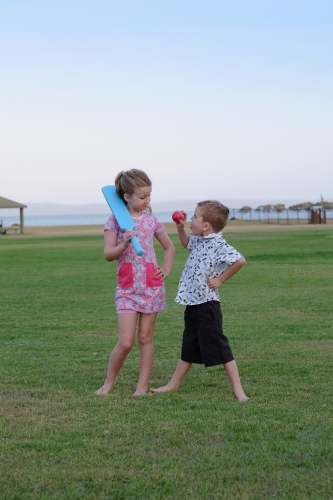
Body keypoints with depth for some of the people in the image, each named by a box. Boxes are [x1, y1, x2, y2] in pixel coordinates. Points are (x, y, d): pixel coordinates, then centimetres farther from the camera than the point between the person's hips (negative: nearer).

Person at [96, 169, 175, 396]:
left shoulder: (152, 220, 5)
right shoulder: (115, 220, -3)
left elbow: (169, 247, 18)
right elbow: (108, 254, -7)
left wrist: (166, 270, 5)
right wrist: (123, 245, -24)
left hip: (152, 286, 2)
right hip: (127, 288, -2)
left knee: (145, 338, 7)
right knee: (126, 342, -7)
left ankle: (143, 386, 14)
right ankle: (109, 382, 13)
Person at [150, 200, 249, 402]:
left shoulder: (218, 244, -18)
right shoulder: (199, 241, 9)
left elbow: (240, 260, -30)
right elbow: (186, 242, 32)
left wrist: (220, 279, -21)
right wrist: (180, 227, 14)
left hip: (207, 305, -9)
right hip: (192, 303, 9)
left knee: (220, 347, -3)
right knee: (188, 348, 20)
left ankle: (238, 389, 4)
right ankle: (173, 384, 30)